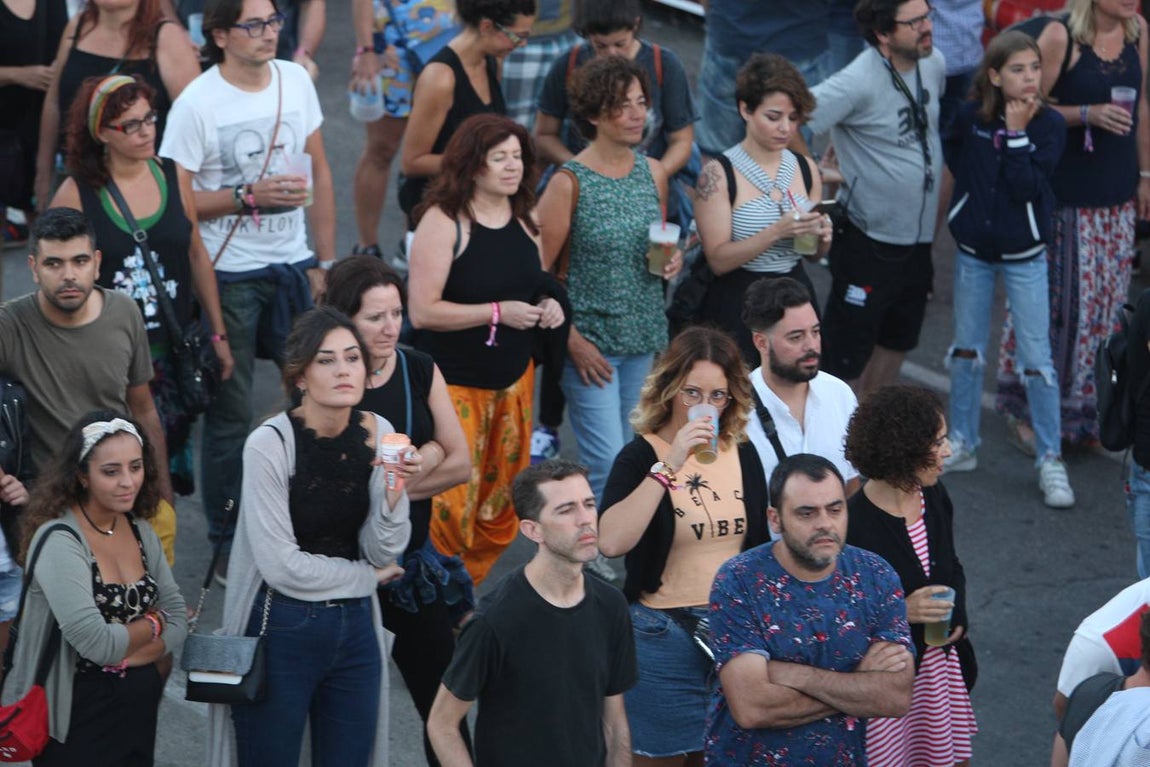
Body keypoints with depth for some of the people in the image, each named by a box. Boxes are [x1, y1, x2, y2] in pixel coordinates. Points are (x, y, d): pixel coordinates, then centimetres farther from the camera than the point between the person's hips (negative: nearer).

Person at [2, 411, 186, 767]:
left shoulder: (141, 531, 4)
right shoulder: (59, 541, -19)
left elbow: (178, 620, 3)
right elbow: (96, 642, -26)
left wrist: (123, 653, -14)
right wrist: (152, 625, -7)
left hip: (141, 707, 7)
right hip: (79, 719, -7)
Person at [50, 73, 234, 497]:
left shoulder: (172, 177, 2)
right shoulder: (77, 193, -10)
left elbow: (197, 256, 11)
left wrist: (219, 334, 14)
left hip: (174, 350, 3)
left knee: (168, 466, 8)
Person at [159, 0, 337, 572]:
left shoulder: (295, 81, 2)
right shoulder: (197, 104, -13)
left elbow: (319, 173, 10)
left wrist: (324, 263, 8)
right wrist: (249, 196, -21)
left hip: (293, 266, 4)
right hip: (229, 275, -4)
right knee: (229, 415, 4)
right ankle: (227, 541, 17)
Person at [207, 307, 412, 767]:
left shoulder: (376, 433, -2)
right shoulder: (270, 444, -17)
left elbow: (384, 553, -2)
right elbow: (281, 565, -15)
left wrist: (394, 491, -20)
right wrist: (367, 575, -3)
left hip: (354, 629, 5)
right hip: (281, 631, -5)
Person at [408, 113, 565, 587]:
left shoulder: (523, 218, 6)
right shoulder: (443, 221, -15)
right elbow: (423, 311, -20)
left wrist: (547, 306, 0)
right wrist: (498, 312, -23)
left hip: (514, 376, 7)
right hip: (454, 381, -7)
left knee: (502, 501, 14)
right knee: (449, 499, -9)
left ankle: (474, 588, 29)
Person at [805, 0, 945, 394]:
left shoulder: (933, 63, -1)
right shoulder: (859, 82, -24)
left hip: (918, 239, 8)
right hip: (869, 242, -8)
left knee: (894, 345, 22)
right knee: (848, 358, 1)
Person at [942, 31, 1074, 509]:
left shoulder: (1049, 124, -12)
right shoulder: (971, 117, -7)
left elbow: (1027, 187, -22)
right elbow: (953, 157, 14)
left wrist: (1017, 133, -25)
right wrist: (974, 189, 0)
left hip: (1024, 253, -3)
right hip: (973, 249, 3)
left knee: (1037, 357, -3)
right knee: (967, 349, 13)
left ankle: (1050, 458, 5)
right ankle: (962, 445, 27)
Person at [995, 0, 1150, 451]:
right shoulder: (1059, 37, -14)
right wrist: (1088, 114, -23)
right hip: (1065, 196, -6)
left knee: (1107, 305, 9)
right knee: (1057, 303, -2)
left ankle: (1084, 413, 22)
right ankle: (1026, 412, 12)